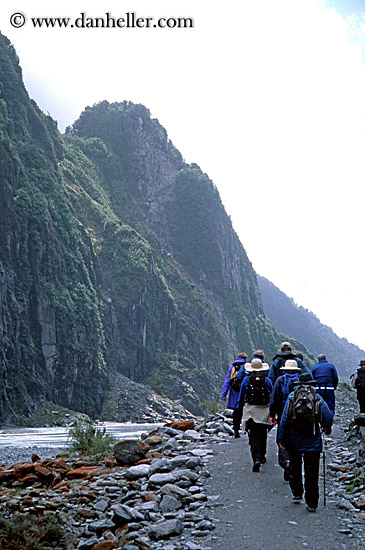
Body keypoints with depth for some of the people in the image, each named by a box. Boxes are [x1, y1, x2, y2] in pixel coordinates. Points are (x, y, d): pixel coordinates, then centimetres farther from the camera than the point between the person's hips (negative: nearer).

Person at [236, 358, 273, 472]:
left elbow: (241, 397, 5)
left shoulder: (246, 380, -1)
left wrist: (239, 409, 17)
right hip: (264, 411, 2)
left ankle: (256, 458, -19)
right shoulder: (267, 381, 1)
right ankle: (262, 456, 32)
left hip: (250, 411, -2)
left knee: (253, 436, -3)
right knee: (263, 434, 19)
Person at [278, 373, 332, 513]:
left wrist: (282, 439, 4)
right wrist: (327, 429, 19)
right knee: (311, 472, 2)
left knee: (295, 468, 20)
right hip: (312, 439, -1)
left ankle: (297, 494, 23)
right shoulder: (317, 398, 1)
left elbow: (284, 419, 0)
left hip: (294, 439, 1)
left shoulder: (291, 397, 2)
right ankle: (312, 503, 2)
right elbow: (328, 417, -3)